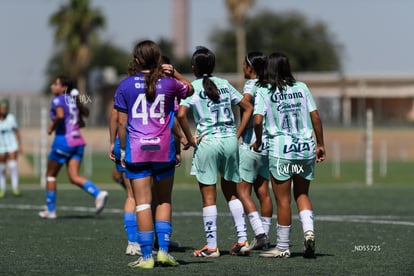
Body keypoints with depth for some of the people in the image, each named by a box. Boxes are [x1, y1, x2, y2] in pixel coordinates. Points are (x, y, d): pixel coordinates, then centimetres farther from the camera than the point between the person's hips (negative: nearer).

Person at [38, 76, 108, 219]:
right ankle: (98, 193, -21)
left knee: (50, 175, 10)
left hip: (63, 140, -7)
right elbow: (81, 123, 19)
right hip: (78, 140, 7)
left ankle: (50, 210, 14)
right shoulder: (73, 100, 15)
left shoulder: (58, 100, -7)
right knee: (74, 177, 2)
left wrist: (52, 127, -12)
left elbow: (60, 116, -27)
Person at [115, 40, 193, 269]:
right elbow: (189, 89, 23)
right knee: (164, 201, 15)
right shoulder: (168, 84, 1)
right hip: (163, 148, 1)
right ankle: (163, 249, 6)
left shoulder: (125, 85, -2)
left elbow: (121, 122, -1)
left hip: (136, 149, -1)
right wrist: (174, 73, 17)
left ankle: (146, 256, 0)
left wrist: (123, 150, 7)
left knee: (142, 202, 0)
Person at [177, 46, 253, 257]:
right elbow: (248, 108, 12)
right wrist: (237, 135, 11)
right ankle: (242, 240, 9)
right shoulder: (224, 84, 10)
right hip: (230, 141, 4)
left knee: (208, 196, 2)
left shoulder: (192, 88, -3)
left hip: (207, 142, -4)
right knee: (231, 192, 16)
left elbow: (181, 114, -18)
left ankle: (211, 246, 2)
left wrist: (190, 139, -8)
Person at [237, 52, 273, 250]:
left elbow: (245, 100, -30)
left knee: (243, 191, -2)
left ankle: (259, 232, -13)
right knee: (263, 191, 10)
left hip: (251, 144, -7)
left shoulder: (251, 84, -10)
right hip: (269, 143, 7)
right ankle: (264, 237, 11)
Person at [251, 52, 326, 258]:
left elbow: (257, 120, -13)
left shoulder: (264, 92, -2)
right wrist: (320, 144, 10)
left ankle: (282, 247, 10)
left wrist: (258, 141, 3)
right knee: (302, 194, 18)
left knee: (283, 200, 4)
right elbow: (315, 117, 3)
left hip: (280, 150, -3)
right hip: (306, 148, 3)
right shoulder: (301, 88, 6)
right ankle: (308, 230, -6)